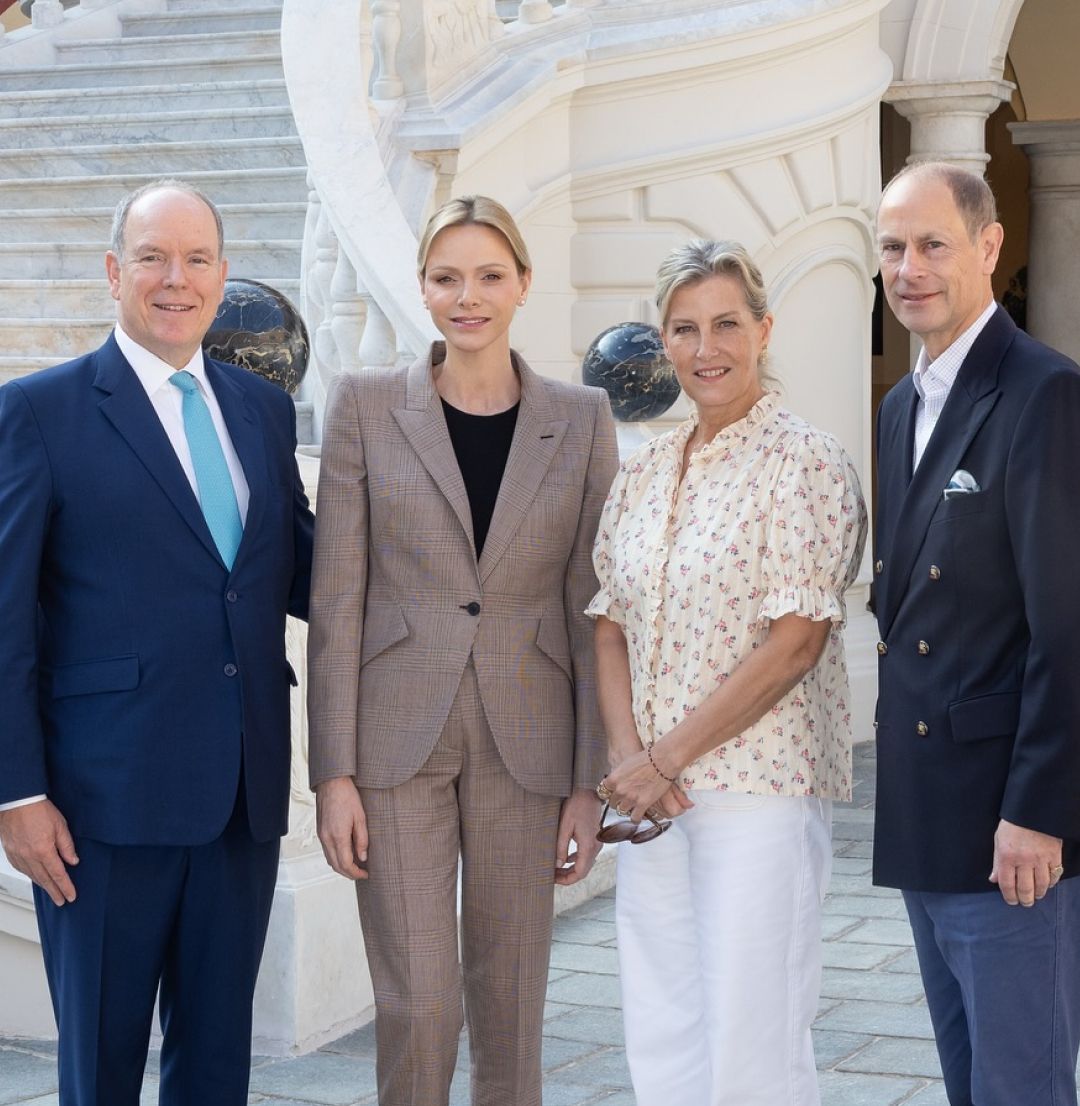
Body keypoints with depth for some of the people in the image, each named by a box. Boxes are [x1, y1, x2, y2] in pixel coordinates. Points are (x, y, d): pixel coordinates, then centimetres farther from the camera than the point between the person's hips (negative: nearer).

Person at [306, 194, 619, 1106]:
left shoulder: (583, 418, 3)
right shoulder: (366, 405, 0)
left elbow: (591, 609, 4)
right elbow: (337, 600, -1)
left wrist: (590, 782, 0)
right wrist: (334, 772, -6)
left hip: (526, 740, 1)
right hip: (398, 733, -1)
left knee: (512, 1005, 9)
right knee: (417, 1004, -3)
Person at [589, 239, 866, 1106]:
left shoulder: (804, 462, -8)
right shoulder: (645, 472, 12)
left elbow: (796, 642, -14)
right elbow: (611, 625, 11)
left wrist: (668, 758, -13)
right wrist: (629, 757, -6)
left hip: (761, 781, -6)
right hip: (655, 794, 6)